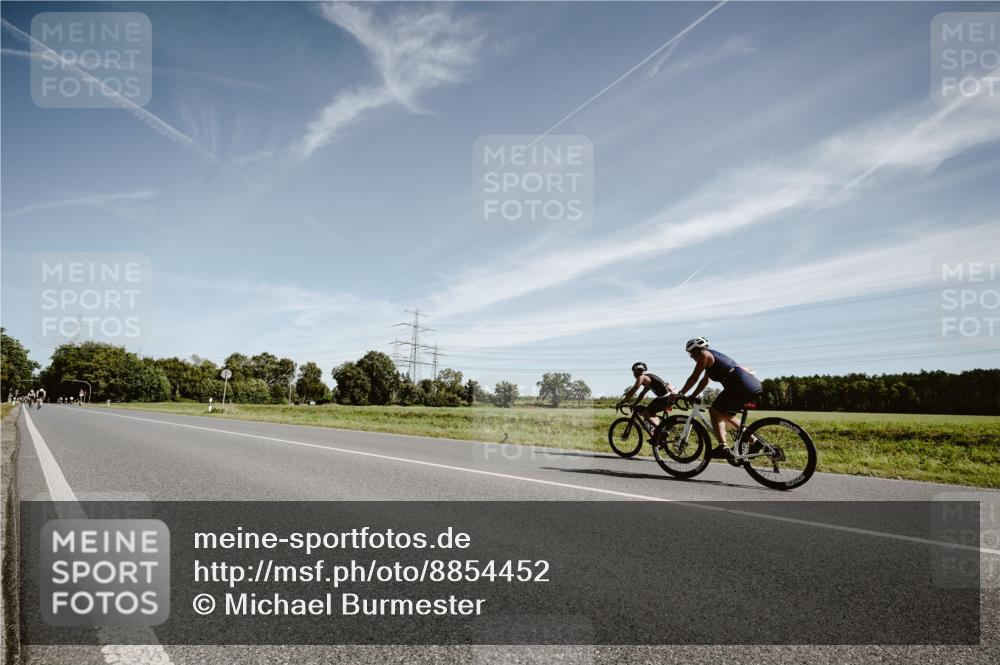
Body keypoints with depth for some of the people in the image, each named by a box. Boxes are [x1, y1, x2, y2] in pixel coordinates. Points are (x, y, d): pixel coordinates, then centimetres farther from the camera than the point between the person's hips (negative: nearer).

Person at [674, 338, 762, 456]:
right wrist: (692, 396, 27)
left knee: (715, 411, -3)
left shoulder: (704, 355, -2)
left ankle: (723, 447, -14)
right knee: (725, 415, 22)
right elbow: (704, 381, 28)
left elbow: (694, 378, -4)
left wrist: (679, 394, 3)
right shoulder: (711, 357, 26)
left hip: (742, 387, -9)